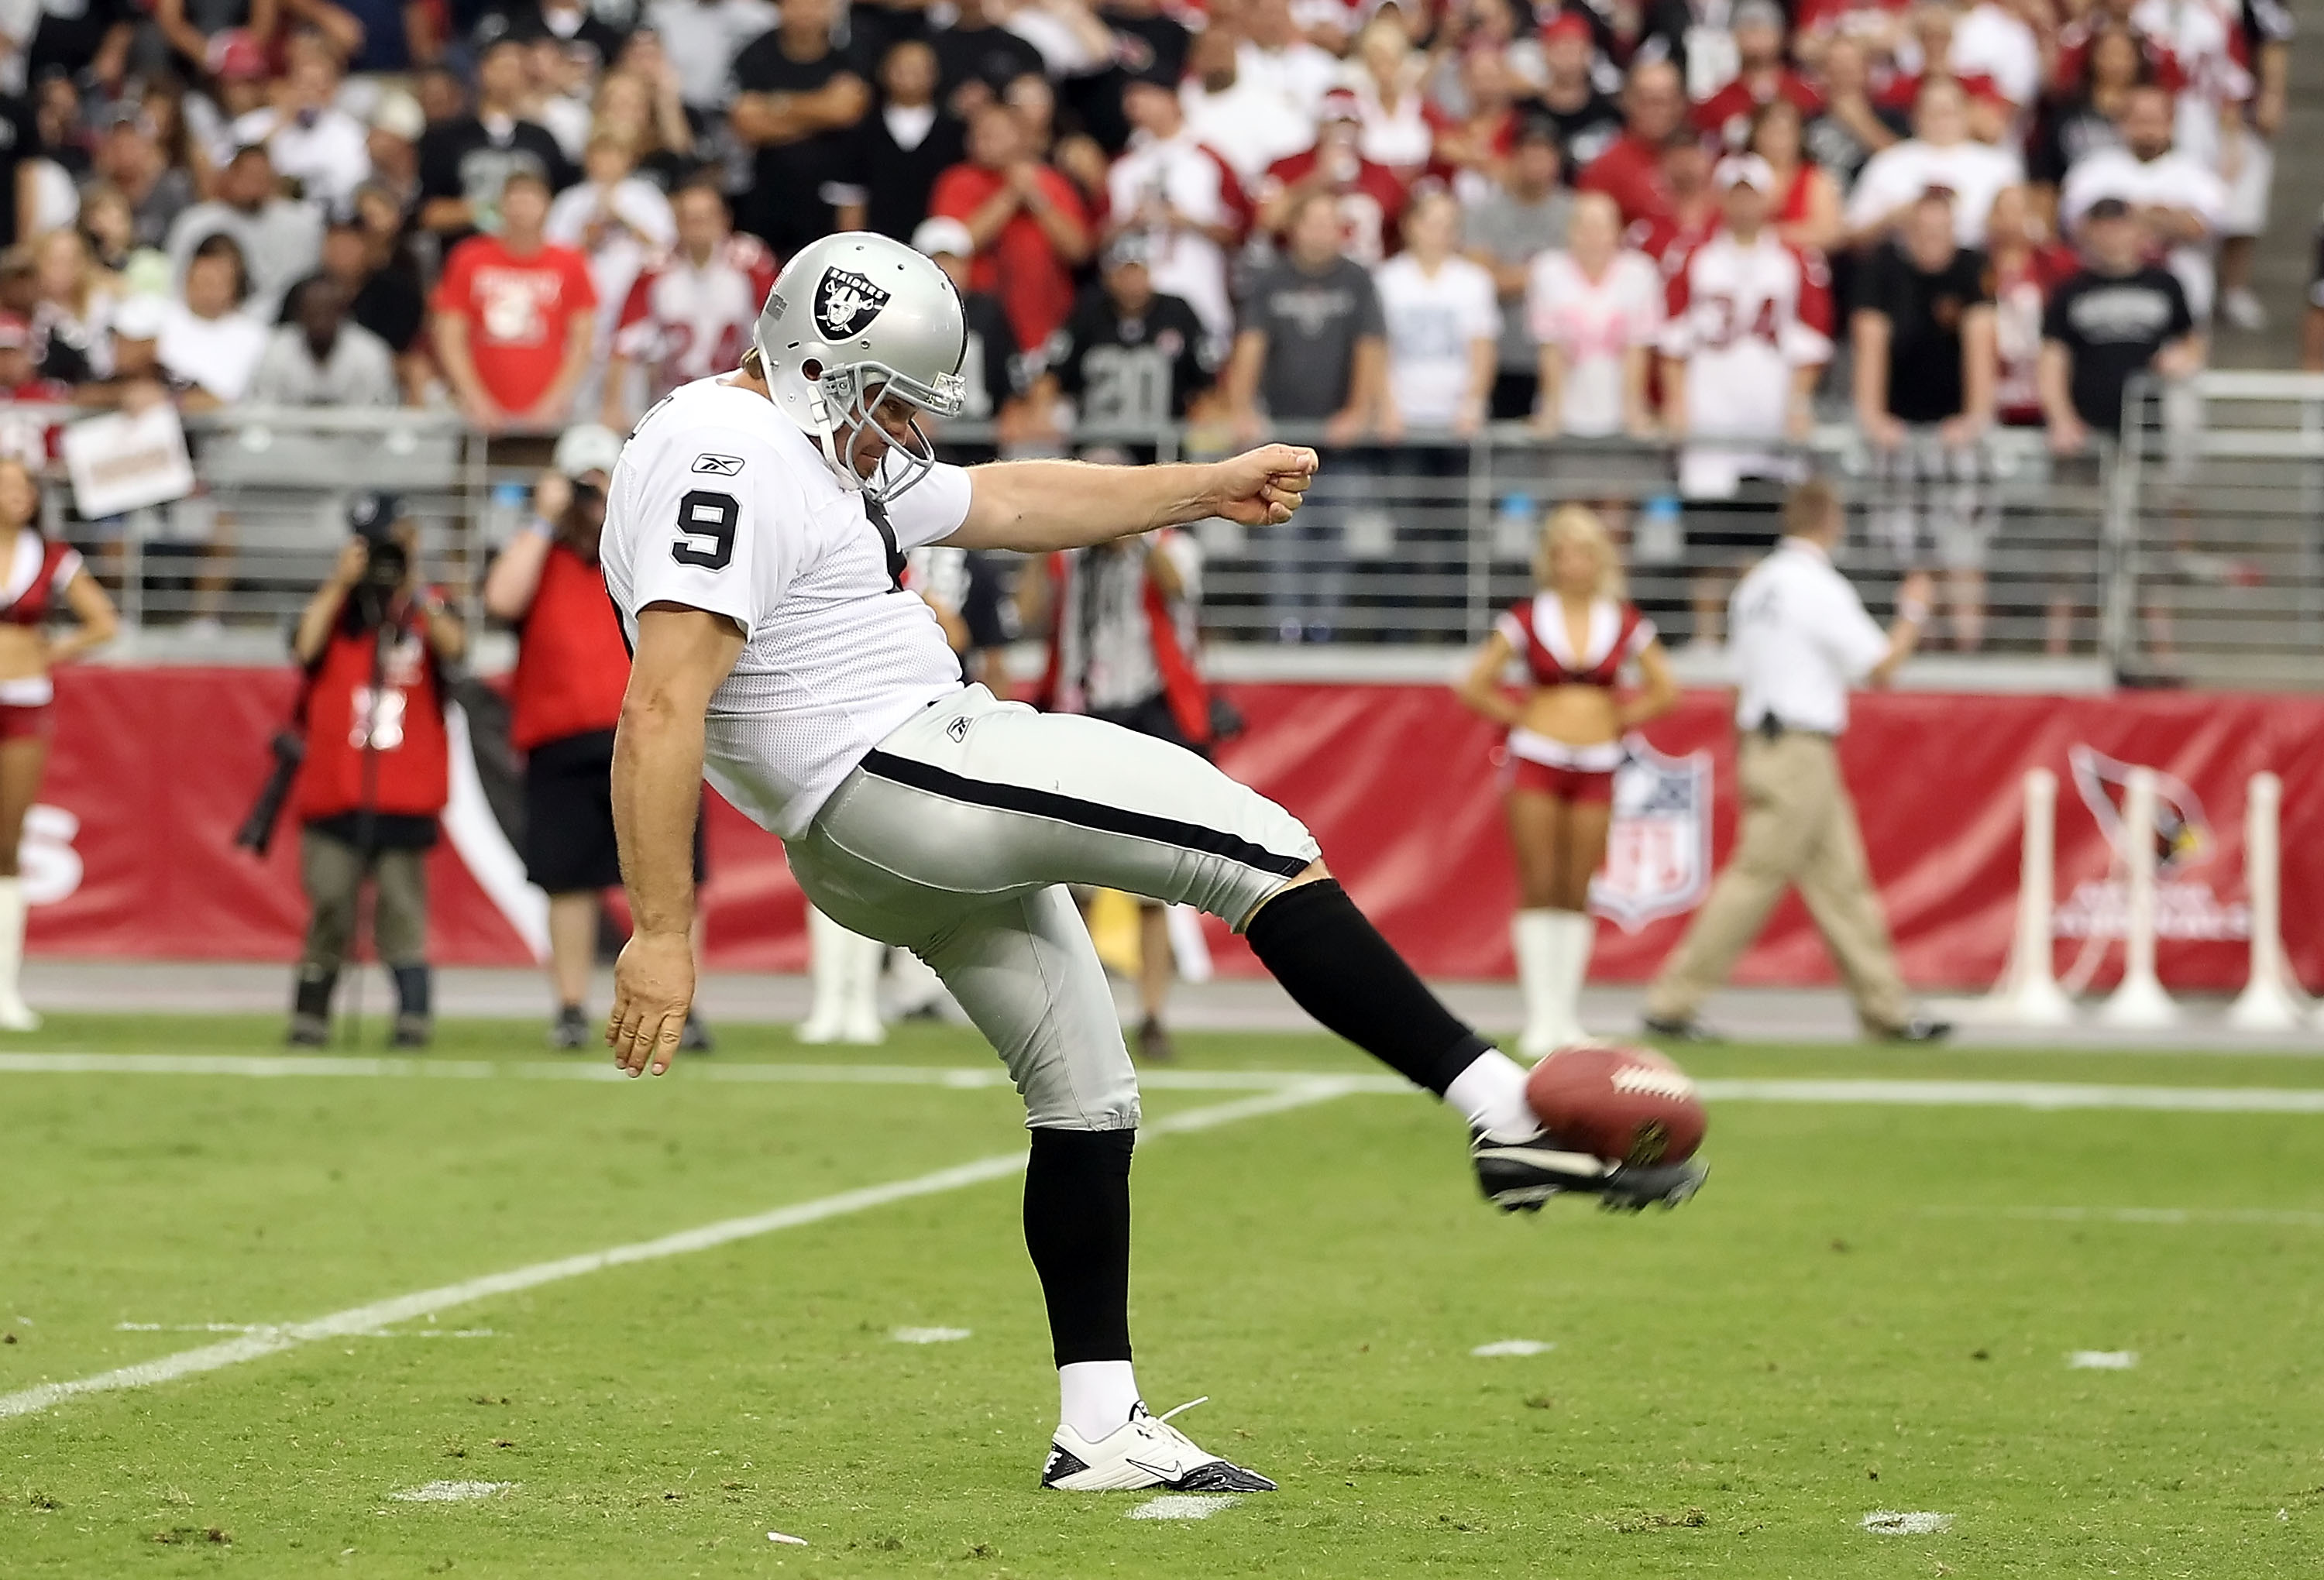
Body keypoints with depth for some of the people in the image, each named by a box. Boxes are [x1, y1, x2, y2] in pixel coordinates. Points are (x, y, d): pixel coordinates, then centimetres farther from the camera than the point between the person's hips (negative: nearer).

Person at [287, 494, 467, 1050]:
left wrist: (412, 588, -19)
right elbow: (306, 648, -10)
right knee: (330, 908, 0)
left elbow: (453, 646, -13)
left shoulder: (428, 609, 9)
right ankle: (309, 1018, 8)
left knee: (401, 909, -3)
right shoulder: (334, 606, 10)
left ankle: (413, 1015, -3)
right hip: (334, 792, 1)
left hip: (406, 795, -1)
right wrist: (341, 582, -12)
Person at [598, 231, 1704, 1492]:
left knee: (1085, 1091, 14)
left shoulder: (817, 450, 17)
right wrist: (660, 936, -28)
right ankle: (1511, 1115, -9)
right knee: (1266, 852, -7)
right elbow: (661, 713, -24)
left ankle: (1099, 1429, 15)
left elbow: (1006, 504, 28)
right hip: (899, 774, -11)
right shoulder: (728, 465, -17)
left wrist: (1208, 489, 29)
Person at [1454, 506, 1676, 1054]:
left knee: (1576, 894, 3)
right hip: (1536, 760, -1)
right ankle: (1540, 1016, -3)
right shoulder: (1527, 620, 0)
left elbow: (1664, 690, 14)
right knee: (1538, 889, -4)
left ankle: (1567, 1014, 8)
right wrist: (1523, 718, 2)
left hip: (1596, 765, 1)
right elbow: (1474, 686, 3)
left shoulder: (1625, 623, 4)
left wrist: (1618, 720, 6)